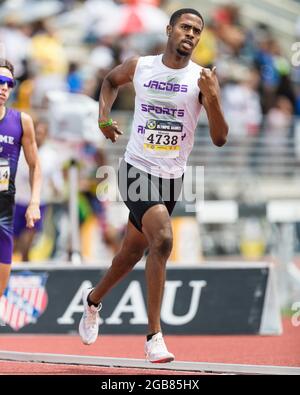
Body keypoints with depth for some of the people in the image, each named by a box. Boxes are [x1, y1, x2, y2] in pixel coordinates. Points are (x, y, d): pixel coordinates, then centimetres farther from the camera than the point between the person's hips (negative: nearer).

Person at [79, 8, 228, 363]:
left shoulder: (202, 79, -6)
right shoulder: (139, 67, -2)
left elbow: (219, 138, -12)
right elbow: (111, 80, 22)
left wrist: (213, 99, -27)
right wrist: (103, 118, 9)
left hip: (171, 177, 3)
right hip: (137, 170, -3)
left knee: (133, 251, 18)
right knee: (162, 239, -24)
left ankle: (93, 300, 48)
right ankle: (154, 336, -20)